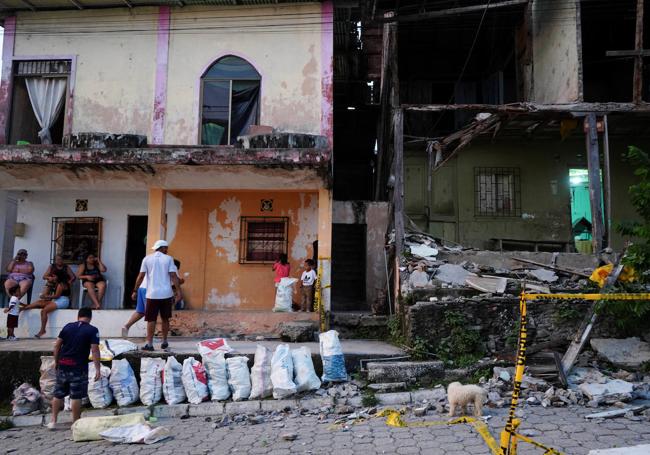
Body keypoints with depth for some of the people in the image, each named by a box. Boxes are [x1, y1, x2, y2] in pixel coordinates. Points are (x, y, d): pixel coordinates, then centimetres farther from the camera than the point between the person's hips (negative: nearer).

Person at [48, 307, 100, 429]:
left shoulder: (68, 326, 7)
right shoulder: (92, 330, -6)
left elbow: (57, 345, 7)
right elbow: (95, 350, -13)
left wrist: (56, 361, 18)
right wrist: (97, 369, -12)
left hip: (63, 365, 4)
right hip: (78, 367, -4)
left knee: (58, 394, 15)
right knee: (76, 396, 2)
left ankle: (53, 421, 21)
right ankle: (75, 423, 9)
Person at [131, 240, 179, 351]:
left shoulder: (147, 259, 3)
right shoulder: (168, 259, 1)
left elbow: (141, 276, 1)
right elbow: (173, 276, -7)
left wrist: (135, 291, 8)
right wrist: (178, 291, -5)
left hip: (152, 294, 0)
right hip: (166, 294, 1)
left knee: (151, 320, 3)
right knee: (165, 319, 14)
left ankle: (149, 344, 0)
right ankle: (164, 342, 21)